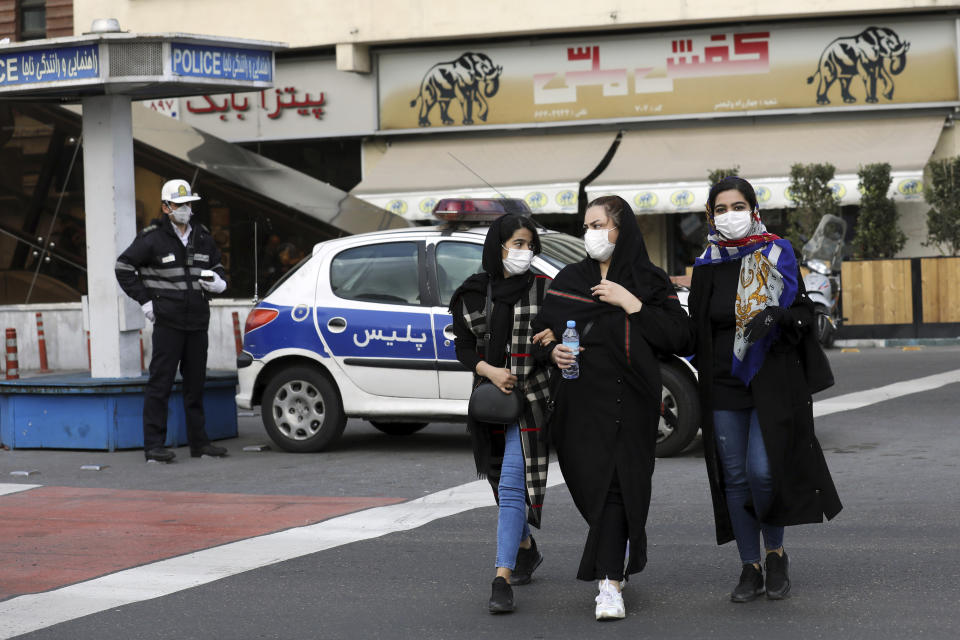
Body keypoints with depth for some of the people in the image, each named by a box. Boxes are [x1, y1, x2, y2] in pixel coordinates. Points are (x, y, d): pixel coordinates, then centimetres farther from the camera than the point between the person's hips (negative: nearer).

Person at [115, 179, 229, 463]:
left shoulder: (202, 237, 11)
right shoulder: (153, 239, -6)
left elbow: (217, 266, 26)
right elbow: (123, 267, -3)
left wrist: (219, 283, 2)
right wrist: (144, 301, -7)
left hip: (198, 323, 6)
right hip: (168, 322, -6)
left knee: (195, 384, 11)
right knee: (160, 383, -7)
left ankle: (199, 442, 19)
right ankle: (154, 445, -5)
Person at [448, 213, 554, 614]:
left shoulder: (542, 289, -2)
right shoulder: (473, 292, 4)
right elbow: (462, 345, 6)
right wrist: (489, 370, -11)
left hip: (530, 397, -4)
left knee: (512, 484, -14)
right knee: (503, 481, 17)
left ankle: (503, 579, -19)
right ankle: (526, 550, 41)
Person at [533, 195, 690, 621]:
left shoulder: (649, 282, 5)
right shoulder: (569, 279, 12)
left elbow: (679, 337, -4)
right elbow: (542, 327, 15)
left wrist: (630, 303, -9)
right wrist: (553, 350, -6)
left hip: (628, 400, -3)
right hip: (580, 398, 3)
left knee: (615, 486, -12)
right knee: (590, 485, 3)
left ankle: (610, 586, -16)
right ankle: (616, 562, 27)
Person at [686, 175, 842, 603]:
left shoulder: (777, 257, 1)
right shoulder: (707, 267, 8)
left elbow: (805, 317, 2)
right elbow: (696, 331, 14)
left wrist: (776, 315, -19)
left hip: (772, 383, -3)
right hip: (723, 387, 3)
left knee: (762, 470, -15)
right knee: (735, 478, 3)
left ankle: (775, 552, 9)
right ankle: (750, 568, 13)